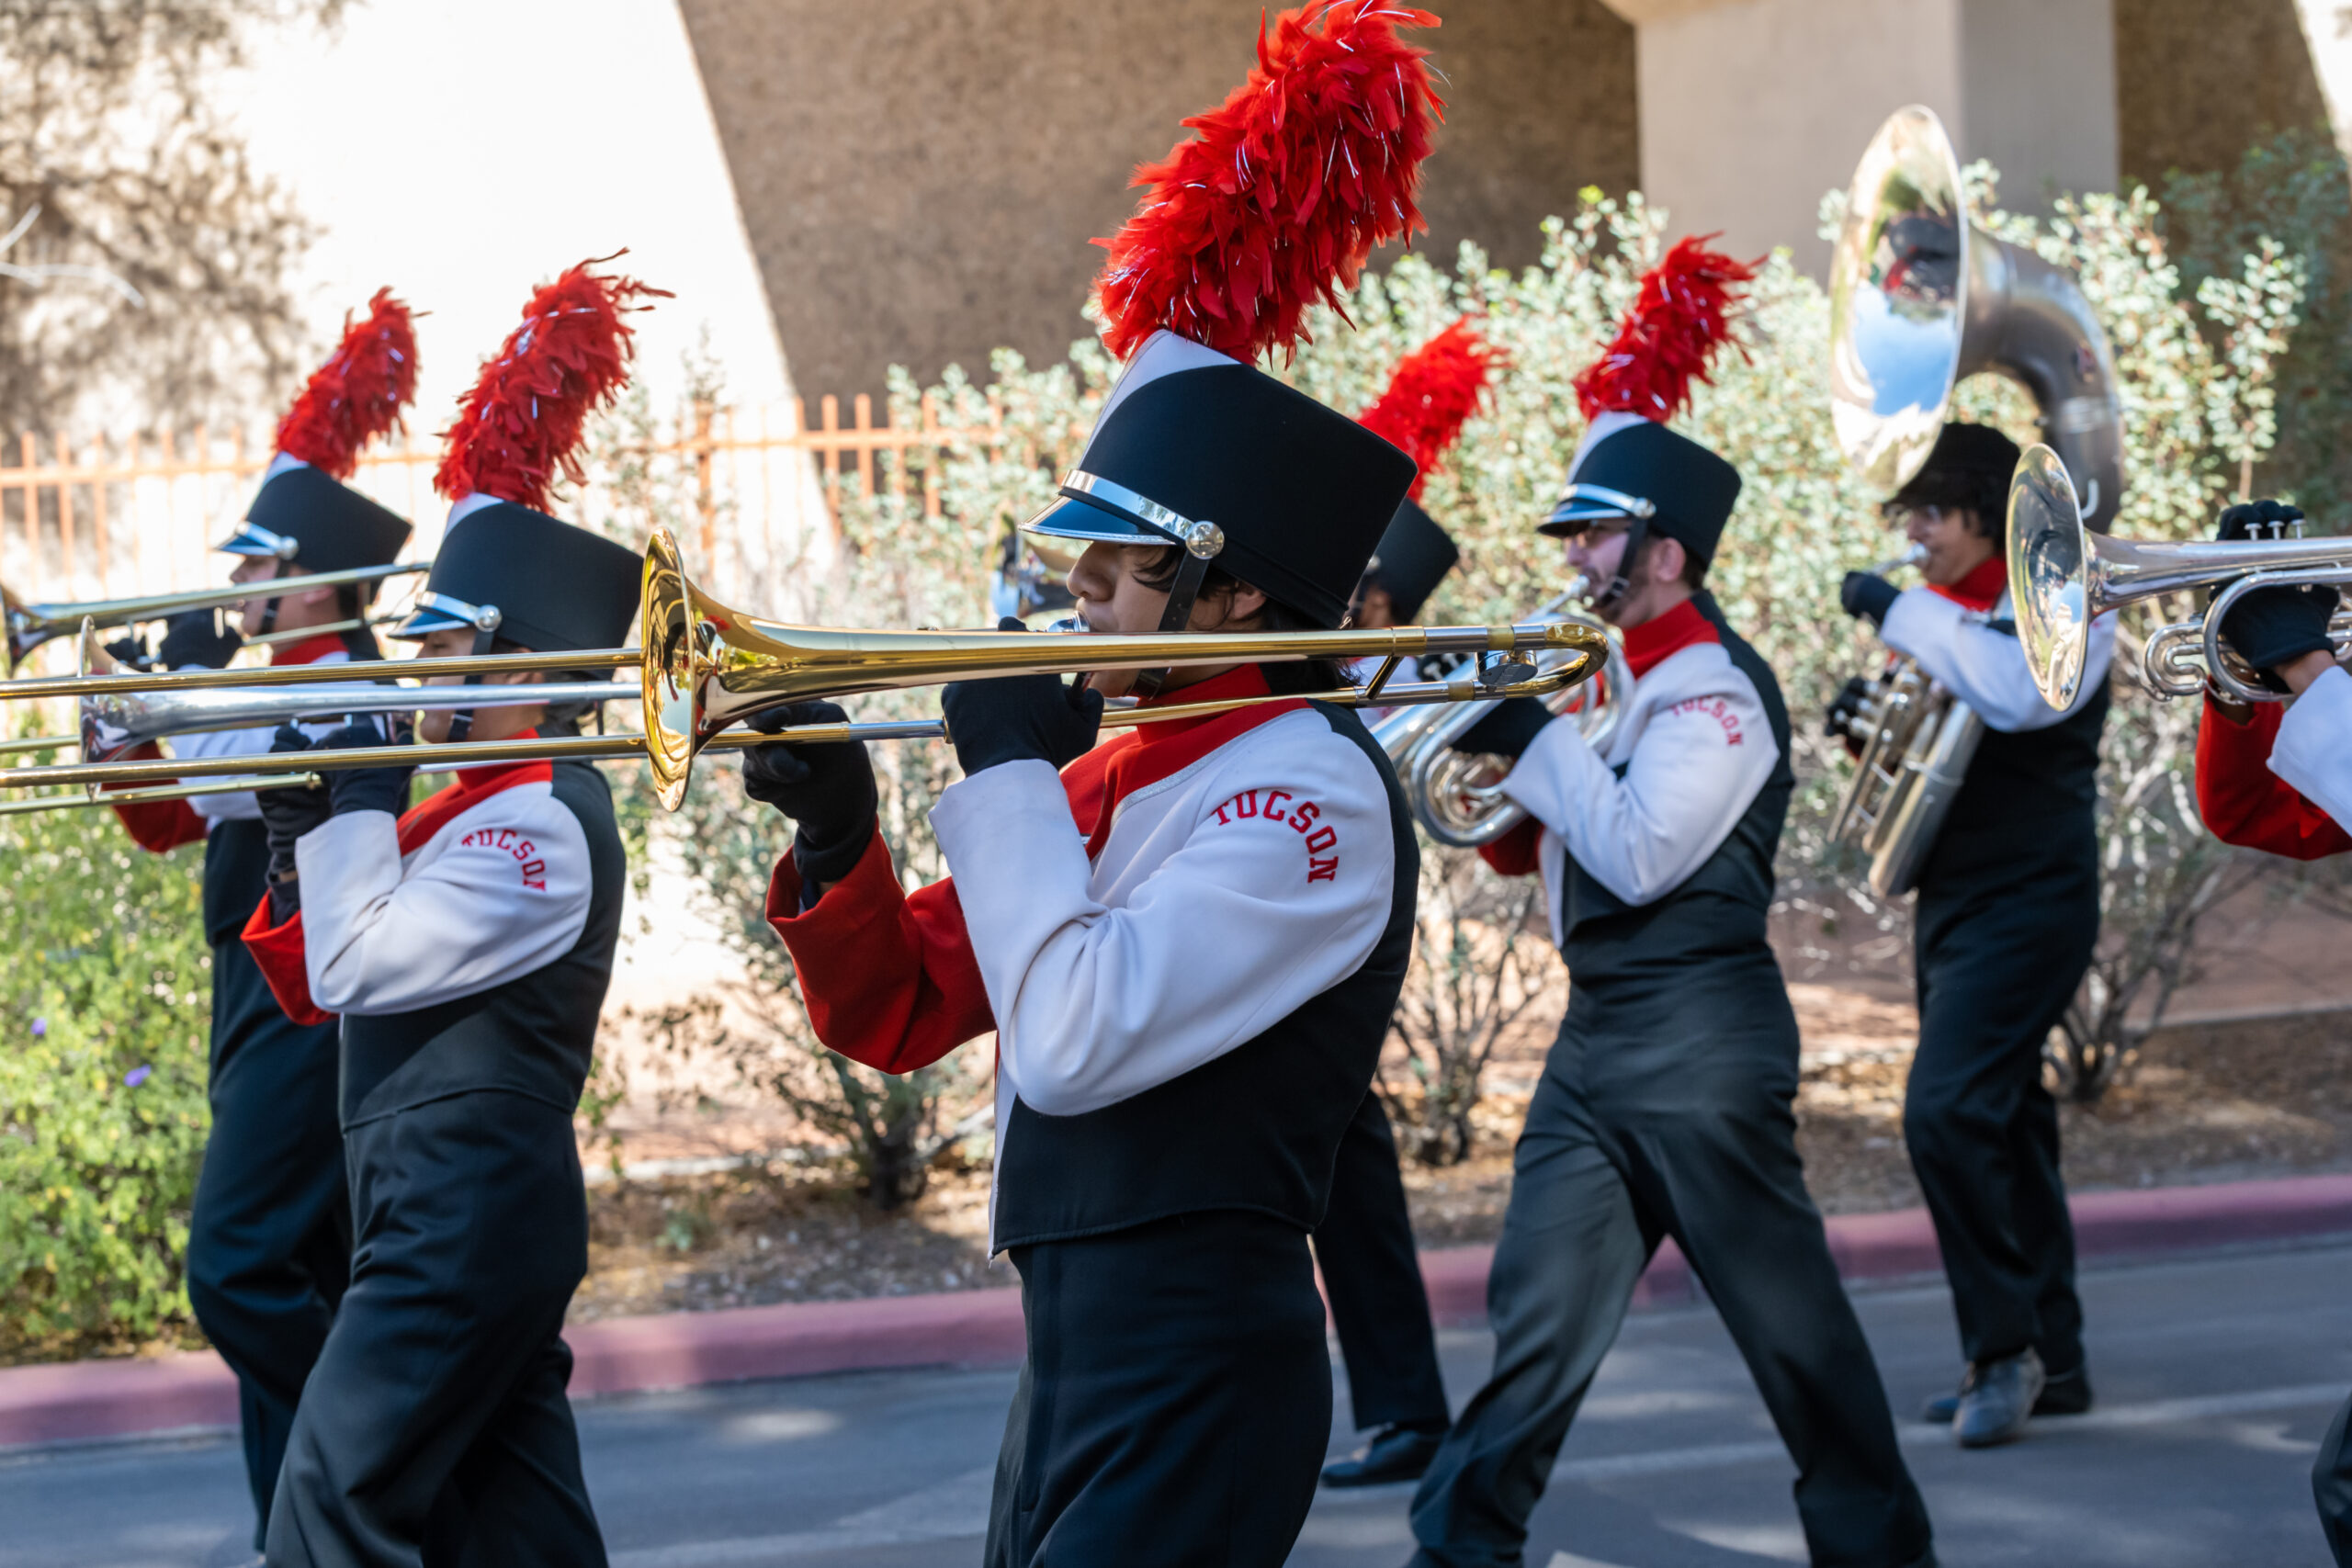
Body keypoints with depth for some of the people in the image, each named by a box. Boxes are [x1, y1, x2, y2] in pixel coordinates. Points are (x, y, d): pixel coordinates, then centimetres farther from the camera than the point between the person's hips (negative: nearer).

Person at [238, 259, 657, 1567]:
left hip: (463, 1222, -10)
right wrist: (307, 822, 4)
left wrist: (363, 799, -12)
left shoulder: (539, 827, -16)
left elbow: (352, 970, -21)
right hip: (490, 1216, 10)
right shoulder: (494, 810, 16)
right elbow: (316, 984, 18)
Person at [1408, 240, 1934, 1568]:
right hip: (1599, 1037, 8)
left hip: (1700, 1039, -8)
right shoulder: (1620, 673, 14)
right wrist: (1505, 762, 0)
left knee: (1787, 1313, 1)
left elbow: (1639, 853, -22)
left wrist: (1532, 736, -15)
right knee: (1541, 1315, 6)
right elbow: (1539, 847, 18)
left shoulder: (1716, 692, -13)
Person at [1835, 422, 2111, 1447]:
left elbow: (2019, 696, -32)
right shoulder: (1944, 614, 14)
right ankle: (2048, 1362, 20)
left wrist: (1903, 614, -25)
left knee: (1948, 1112, -19)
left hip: (2029, 900, -9)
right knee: (2000, 1124, 12)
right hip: (1951, 896, 9)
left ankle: (2005, 1346, -9)